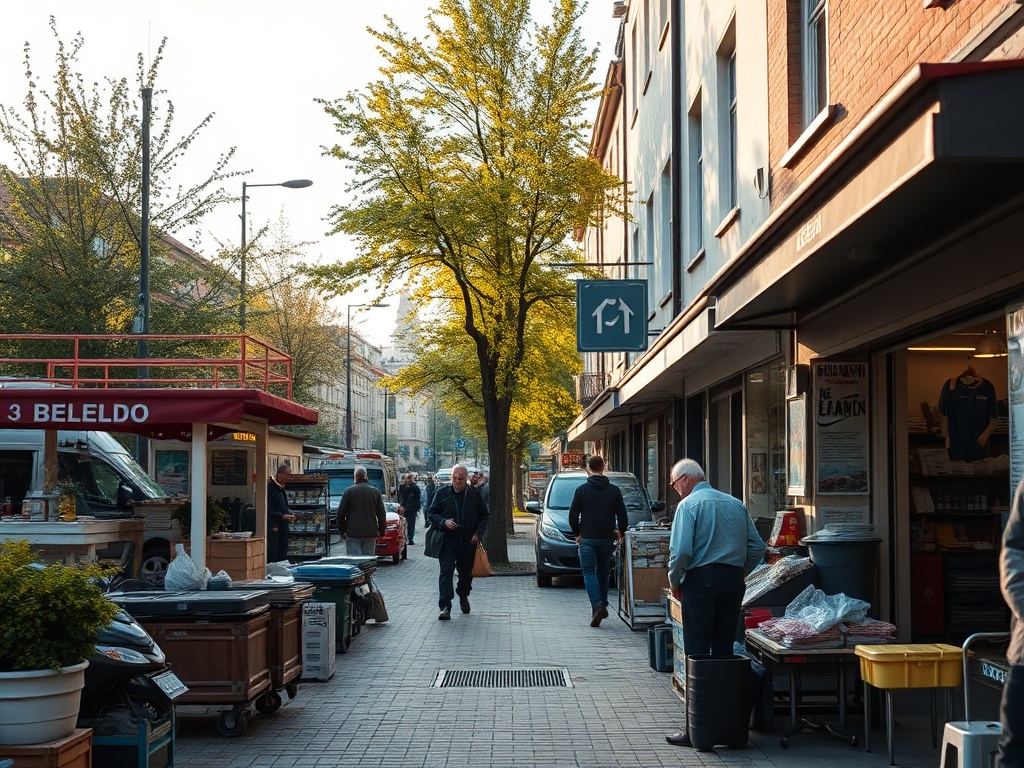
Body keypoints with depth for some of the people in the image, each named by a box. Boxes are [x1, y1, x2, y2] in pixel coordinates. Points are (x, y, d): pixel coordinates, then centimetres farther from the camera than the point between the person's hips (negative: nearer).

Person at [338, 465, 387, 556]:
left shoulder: (349, 491, -3)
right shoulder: (376, 492, 5)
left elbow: (341, 513, -2)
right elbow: (382, 514, 8)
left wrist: (342, 530, 8)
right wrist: (381, 531, 16)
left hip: (353, 533, -3)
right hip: (371, 533, 3)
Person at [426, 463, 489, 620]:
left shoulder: (475, 494, 5)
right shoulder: (442, 493, 2)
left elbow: (484, 516, 12)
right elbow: (431, 513, 5)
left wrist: (478, 533, -2)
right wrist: (444, 522, -14)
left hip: (468, 542, 2)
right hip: (447, 541, -2)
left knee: (466, 572, 13)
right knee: (446, 572, -11)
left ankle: (463, 596, 42)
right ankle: (445, 607, -12)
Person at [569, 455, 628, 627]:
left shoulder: (582, 489, -3)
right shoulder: (614, 490, 2)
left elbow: (573, 515, -4)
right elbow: (622, 515, 2)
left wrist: (577, 533, 10)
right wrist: (620, 532, 19)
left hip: (587, 538, -3)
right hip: (607, 538, 3)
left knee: (589, 572, -1)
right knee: (602, 572, 17)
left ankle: (597, 605, -19)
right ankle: (602, 605, 19)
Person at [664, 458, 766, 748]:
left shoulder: (689, 504, -5)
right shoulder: (736, 504, 13)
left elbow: (681, 551, -14)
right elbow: (757, 548, 10)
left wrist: (675, 583, -1)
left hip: (701, 580, -6)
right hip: (733, 581, 6)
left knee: (697, 654, -3)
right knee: (724, 650, 11)